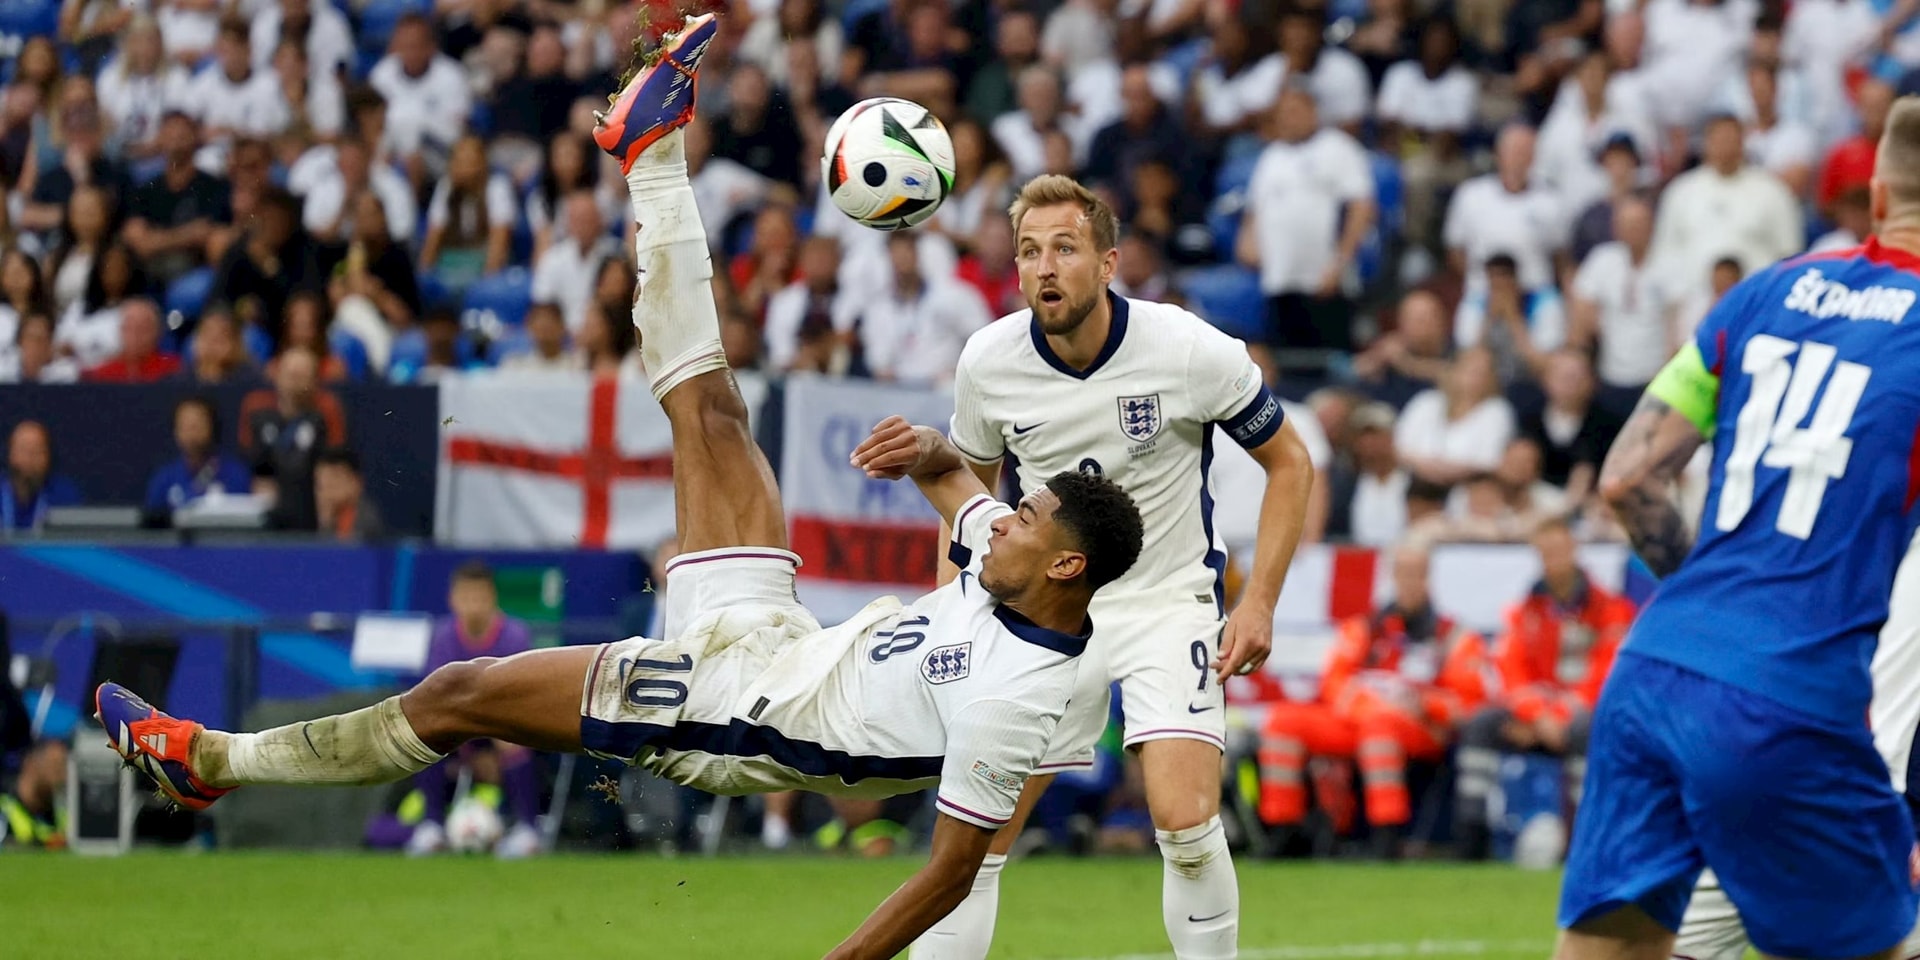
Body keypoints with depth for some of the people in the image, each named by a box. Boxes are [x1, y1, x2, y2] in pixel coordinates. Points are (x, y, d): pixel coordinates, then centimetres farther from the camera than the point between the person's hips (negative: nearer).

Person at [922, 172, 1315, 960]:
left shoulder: (1189, 349, -17)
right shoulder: (988, 362, -8)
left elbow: (1289, 464, -3)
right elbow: (971, 478, 13)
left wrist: (1259, 602, -10)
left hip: (1169, 605, -3)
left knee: (1187, 825, -20)